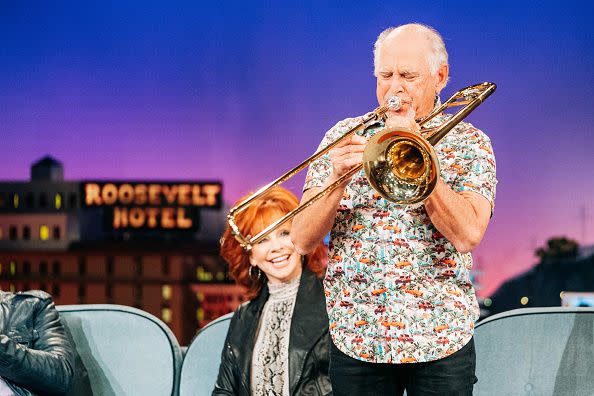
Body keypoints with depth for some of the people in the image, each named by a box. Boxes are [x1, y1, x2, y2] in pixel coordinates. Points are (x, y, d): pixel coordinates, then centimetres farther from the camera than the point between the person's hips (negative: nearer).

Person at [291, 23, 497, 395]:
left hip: (440, 338, -1)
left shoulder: (468, 143, 1)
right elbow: (302, 241, -1)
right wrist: (337, 180, -18)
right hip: (355, 339, 1)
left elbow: (468, 234, -16)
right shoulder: (343, 136, 6)